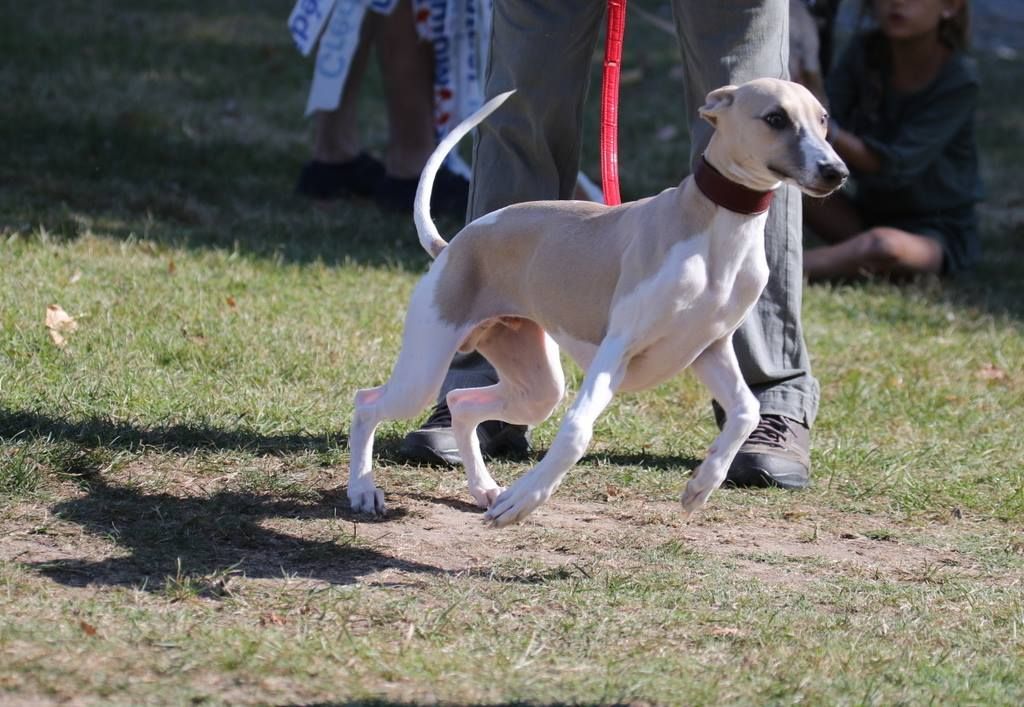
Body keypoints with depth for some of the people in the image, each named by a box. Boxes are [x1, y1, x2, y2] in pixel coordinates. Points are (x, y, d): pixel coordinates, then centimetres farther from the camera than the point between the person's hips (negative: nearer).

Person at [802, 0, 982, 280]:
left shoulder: (959, 82, -18)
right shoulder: (865, 52, -6)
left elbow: (895, 166, -27)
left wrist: (829, 133, -41)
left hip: (935, 234, -5)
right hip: (868, 213, 5)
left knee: (883, 246, -39)